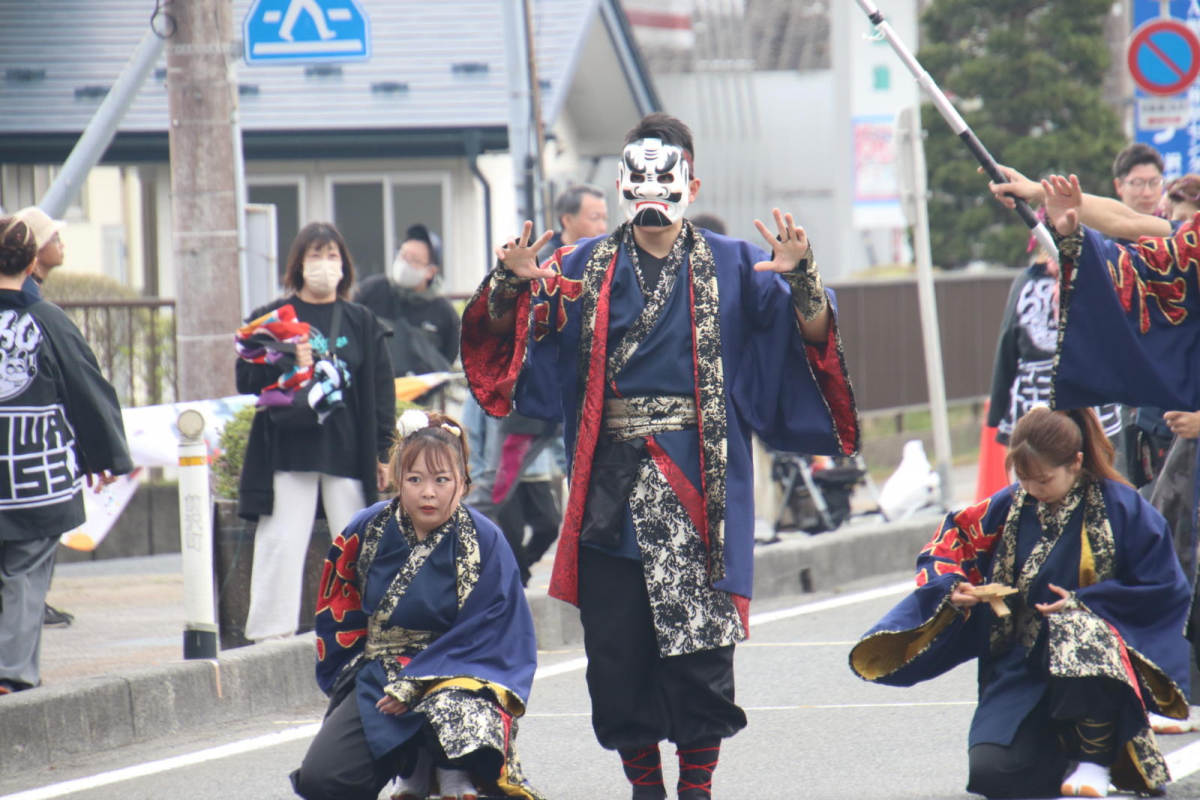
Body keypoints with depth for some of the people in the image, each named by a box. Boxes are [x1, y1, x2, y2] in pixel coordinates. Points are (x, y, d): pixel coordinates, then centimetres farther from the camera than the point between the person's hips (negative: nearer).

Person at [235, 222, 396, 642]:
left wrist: (382, 450, 5)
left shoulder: (361, 323, 11)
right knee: (281, 544, -6)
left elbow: (381, 390, 10)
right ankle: (268, 635, -3)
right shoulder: (274, 318, 5)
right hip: (288, 449, -2)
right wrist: (290, 365, -17)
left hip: (348, 448, 2)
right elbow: (247, 380, 0)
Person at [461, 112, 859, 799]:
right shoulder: (585, 268, 13)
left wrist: (802, 278, -19)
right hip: (611, 485, 2)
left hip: (698, 480, -2)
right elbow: (509, 334, 9)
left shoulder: (732, 267, 8)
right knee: (616, 643, 2)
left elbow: (811, 336, 1)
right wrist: (511, 283, -12)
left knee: (699, 639, -7)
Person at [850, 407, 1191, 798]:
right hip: (1022, 667, 3)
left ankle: (1095, 762, -20)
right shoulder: (1007, 507, 2)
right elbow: (944, 555, 11)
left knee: (1077, 633, -41)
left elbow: (1165, 588, -6)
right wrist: (954, 590, -13)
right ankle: (1070, 751, 15)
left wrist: (1082, 603, -15)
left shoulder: (1119, 507, -7)